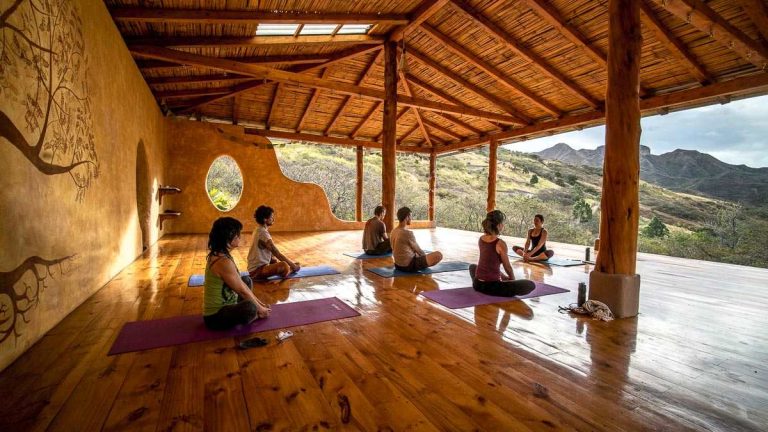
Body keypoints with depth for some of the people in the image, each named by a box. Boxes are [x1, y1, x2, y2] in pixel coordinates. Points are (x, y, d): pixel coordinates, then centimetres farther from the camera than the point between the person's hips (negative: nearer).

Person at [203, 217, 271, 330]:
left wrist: (258, 302, 12)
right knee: (250, 308, -36)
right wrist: (260, 309, -4)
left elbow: (241, 283, 10)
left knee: (247, 280, 24)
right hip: (216, 316, -10)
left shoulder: (217, 255, 4)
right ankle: (254, 315, -1)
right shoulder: (224, 261, -27)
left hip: (221, 306, 10)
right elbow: (242, 291, -18)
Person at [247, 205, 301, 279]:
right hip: (257, 270, -11)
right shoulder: (263, 233, -20)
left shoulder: (259, 230, 10)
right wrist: (293, 265, -12)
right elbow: (277, 254, -20)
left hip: (255, 267, 11)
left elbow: (272, 252, 16)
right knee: (284, 266, -30)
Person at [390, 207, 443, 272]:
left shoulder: (393, 232, 1)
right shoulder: (408, 233, -24)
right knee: (439, 255, -7)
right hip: (408, 265, -10)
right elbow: (417, 249, -10)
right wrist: (426, 256, 12)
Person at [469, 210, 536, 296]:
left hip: (477, 284, 7)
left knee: (472, 266, 41)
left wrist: (501, 276, 26)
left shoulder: (480, 239, 5)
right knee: (531, 285, 0)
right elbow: (508, 267, -2)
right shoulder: (500, 244, -15)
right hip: (492, 286, -6)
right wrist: (512, 280, 18)